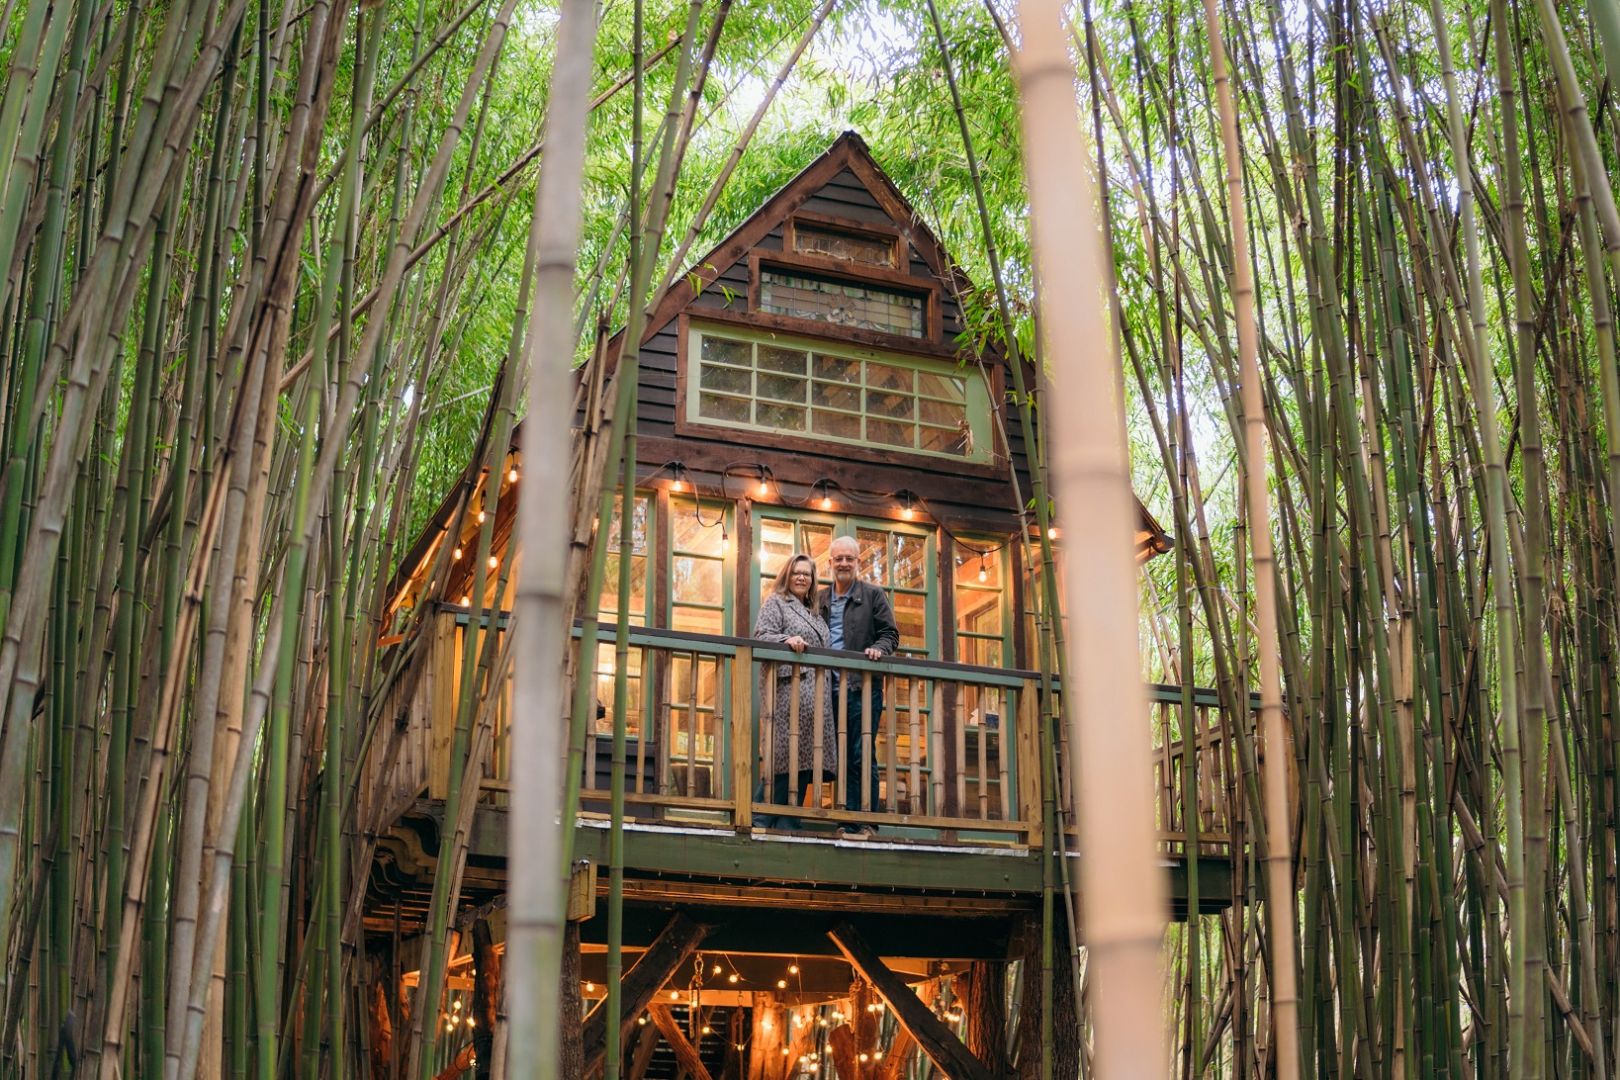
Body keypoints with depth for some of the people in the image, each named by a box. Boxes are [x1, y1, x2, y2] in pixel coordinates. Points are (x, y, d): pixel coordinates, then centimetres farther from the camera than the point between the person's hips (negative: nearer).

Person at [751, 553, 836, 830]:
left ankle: (788, 826, 3)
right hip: (789, 690, -8)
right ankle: (761, 821, -11)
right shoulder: (775, 603, 7)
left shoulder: (814, 614, 28)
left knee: (803, 762, 2)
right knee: (785, 756, -14)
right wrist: (787, 640, -24)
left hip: (815, 697, 8)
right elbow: (761, 636, -7)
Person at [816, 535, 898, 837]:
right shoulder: (821, 599, 17)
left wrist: (878, 649, -15)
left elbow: (890, 634, 4)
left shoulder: (874, 595, 6)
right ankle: (849, 821, 10)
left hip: (862, 687, -4)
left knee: (861, 755, -6)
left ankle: (866, 822, -3)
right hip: (829, 688, 4)